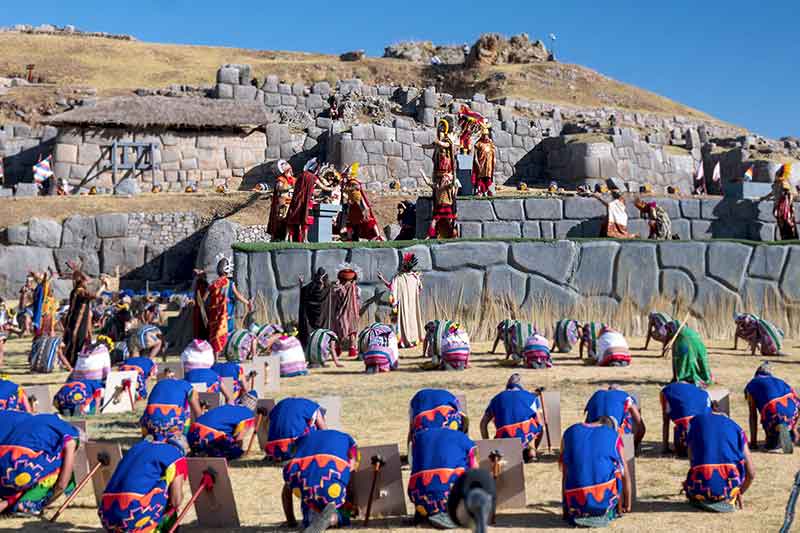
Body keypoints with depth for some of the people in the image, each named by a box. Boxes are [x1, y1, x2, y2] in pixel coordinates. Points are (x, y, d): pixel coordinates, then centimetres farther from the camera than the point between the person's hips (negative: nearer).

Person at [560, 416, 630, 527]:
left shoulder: (570, 432, 16)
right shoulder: (613, 435, 12)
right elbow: (625, 475, 20)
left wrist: (565, 508, 31)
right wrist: (627, 505, 36)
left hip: (576, 504, 3)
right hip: (605, 499, -2)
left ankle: (577, 514, 13)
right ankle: (617, 512, 24)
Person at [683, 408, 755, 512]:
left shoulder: (696, 421, 18)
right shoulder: (734, 426, 19)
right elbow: (751, 472, 16)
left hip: (701, 488, 1)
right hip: (729, 488, -1)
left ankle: (701, 500, 8)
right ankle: (727, 500, 14)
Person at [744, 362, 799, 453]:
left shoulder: (751, 385, 22)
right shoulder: (779, 381, 35)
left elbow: (753, 415, 18)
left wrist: (753, 442, 23)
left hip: (773, 411, -5)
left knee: (771, 445, 16)